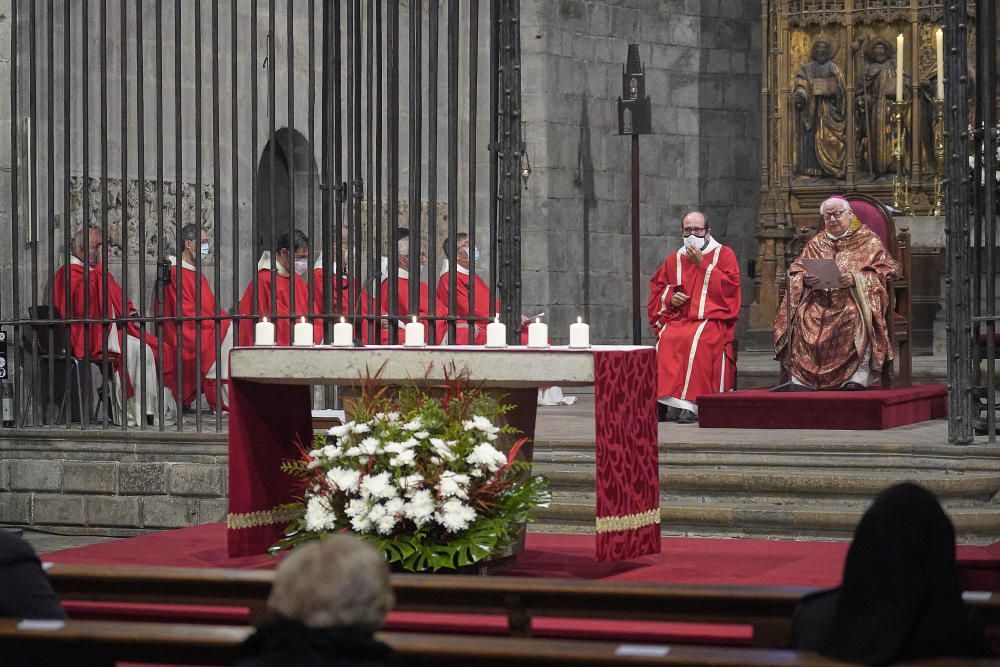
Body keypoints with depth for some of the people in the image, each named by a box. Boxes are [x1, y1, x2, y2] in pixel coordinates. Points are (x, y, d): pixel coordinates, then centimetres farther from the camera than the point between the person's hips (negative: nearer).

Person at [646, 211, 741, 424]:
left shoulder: (724, 255, 10)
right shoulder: (674, 259, 19)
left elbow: (730, 287, -4)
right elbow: (656, 289, 22)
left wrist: (702, 264, -7)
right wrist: (670, 297, 0)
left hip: (712, 320, -3)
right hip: (679, 318, 3)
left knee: (696, 340, -37)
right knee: (666, 340, -31)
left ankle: (690, 404, -38)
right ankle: (660, 401, -30)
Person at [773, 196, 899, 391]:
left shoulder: (869, 241, 12)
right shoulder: (816, 243, 23)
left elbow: (885, 271, 0)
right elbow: (795, 272, 16)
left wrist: (855, 279, -16)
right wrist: (805, 278, -9)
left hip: (854, 296, -3)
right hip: (819, 298, 3)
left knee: (854, 314, -37)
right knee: (803, 315, -28)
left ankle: (858, 376, -36)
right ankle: (800, 379, -33)